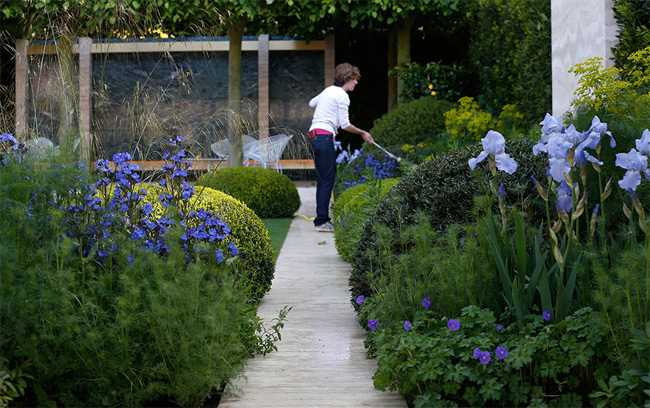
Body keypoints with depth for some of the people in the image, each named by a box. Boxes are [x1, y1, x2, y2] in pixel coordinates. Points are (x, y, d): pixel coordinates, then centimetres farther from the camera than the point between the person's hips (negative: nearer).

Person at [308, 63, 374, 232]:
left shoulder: (328, 90, 17)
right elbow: (345, 125, -11)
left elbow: (312, 103, 35)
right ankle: (322, 221, -9)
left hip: (315, 135, 10)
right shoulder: (342, 96, -9)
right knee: (327, 179, -8)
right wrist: (362, 133, 1)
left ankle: (321, 219, 14)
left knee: (323, 179, 12)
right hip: (325, 137, -10)